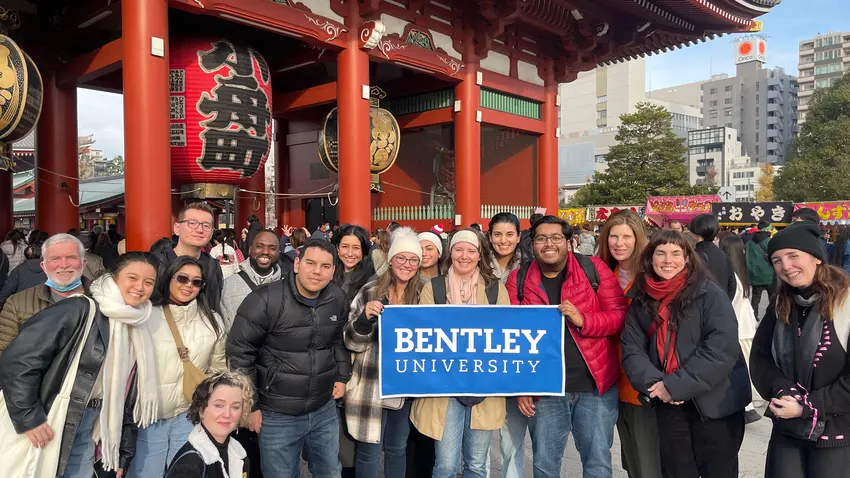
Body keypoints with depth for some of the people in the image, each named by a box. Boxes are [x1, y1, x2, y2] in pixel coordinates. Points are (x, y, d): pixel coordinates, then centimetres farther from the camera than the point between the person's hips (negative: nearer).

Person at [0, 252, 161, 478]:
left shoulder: (139, 336, 8)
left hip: (85, 438, 6)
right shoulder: (79, 310, -14)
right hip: (43, 434, -6)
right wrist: (29, 419, -19)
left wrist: (123, 455, 13)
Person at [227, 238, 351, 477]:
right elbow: (239, 353, -13)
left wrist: (342, 377, 9)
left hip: (325, 410, 5)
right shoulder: (265, 300, -19)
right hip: (278, 415, -4)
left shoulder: (338, 299, -2)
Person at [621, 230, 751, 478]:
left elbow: (722, 349, -18)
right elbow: (631, 349, 0)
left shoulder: (710, 294, -9)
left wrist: (676, 385, -21)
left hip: (714, 403, -4)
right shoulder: (641, 299, 5)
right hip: (668, 405, 4)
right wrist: (653, 383, -17)